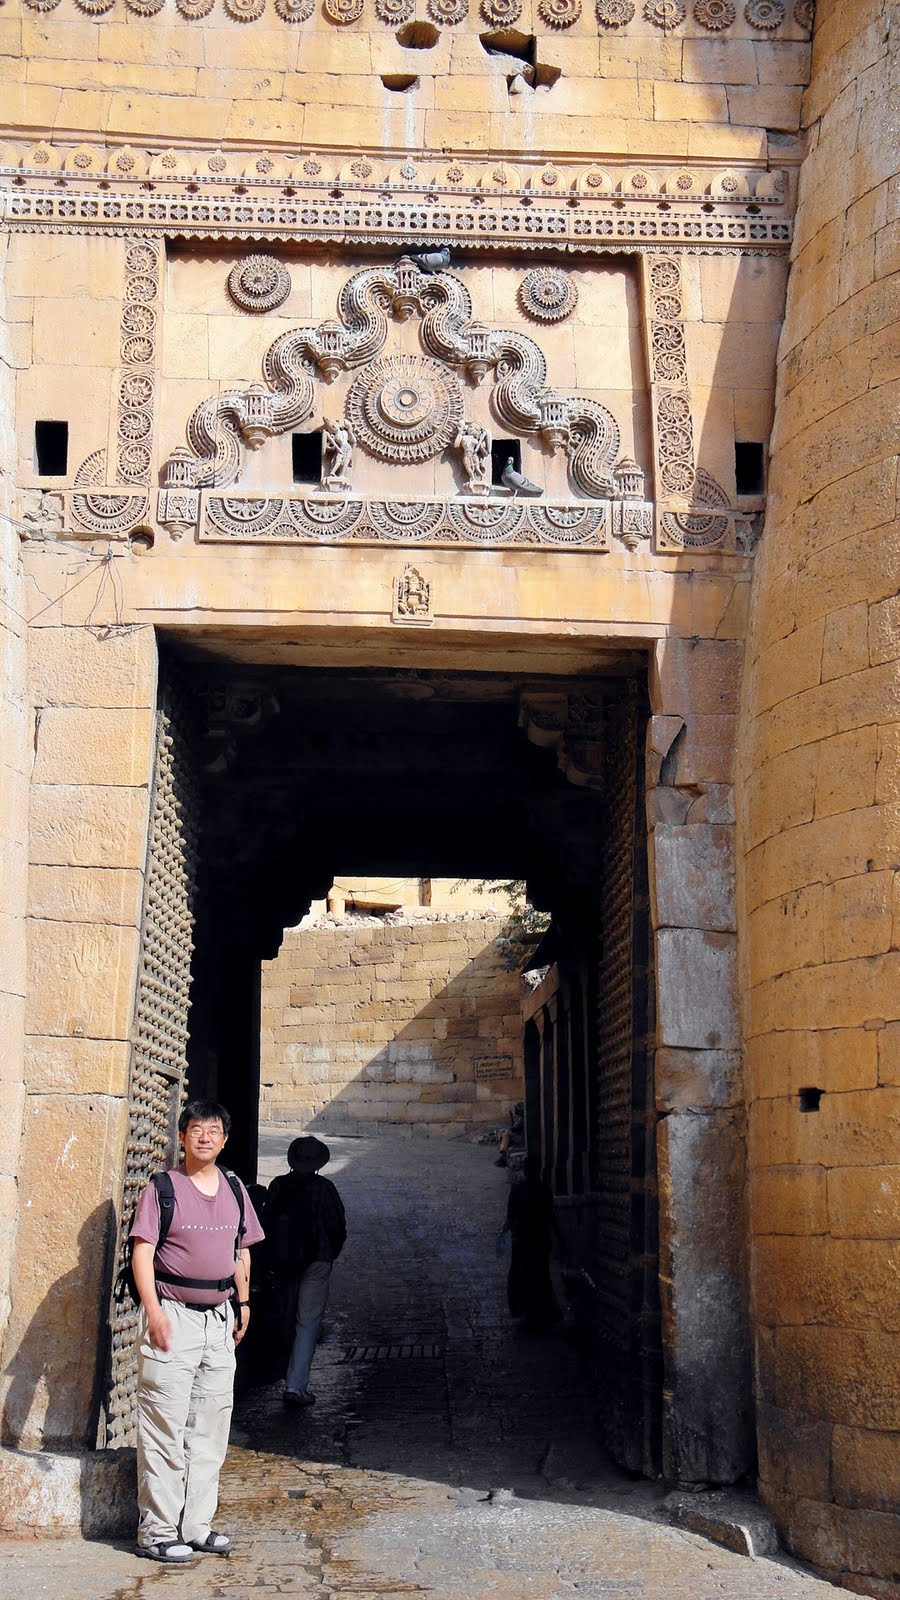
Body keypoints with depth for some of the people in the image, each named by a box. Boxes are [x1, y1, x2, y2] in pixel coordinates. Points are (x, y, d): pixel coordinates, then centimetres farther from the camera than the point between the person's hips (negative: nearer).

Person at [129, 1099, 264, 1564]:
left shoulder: (235, 1190, 12)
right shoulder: (162, 1188, -5)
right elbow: (142, 1252, -10)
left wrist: (243, 1303, 14)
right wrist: (153, 1311, -19)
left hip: (220, 1318, 6)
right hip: (173, 1316, -6)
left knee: (211, 1428, 10)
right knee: (164, 1429, -4)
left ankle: (196, 1526, 19)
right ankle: (157, 1532, 4)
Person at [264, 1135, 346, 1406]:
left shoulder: (277, 1186, -1)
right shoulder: (324, 1188, -11)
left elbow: (266, 1224, 3)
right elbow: (338, 1226, -8)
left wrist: (274, 1258, 15)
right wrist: (332, 1254, 10)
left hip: (282, 1262, 4)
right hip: (315, 1261, -4)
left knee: (288, 1318, 19)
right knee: (308, 1321, -2)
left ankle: (292, 1378, 35)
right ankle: (296, 1384, -10)